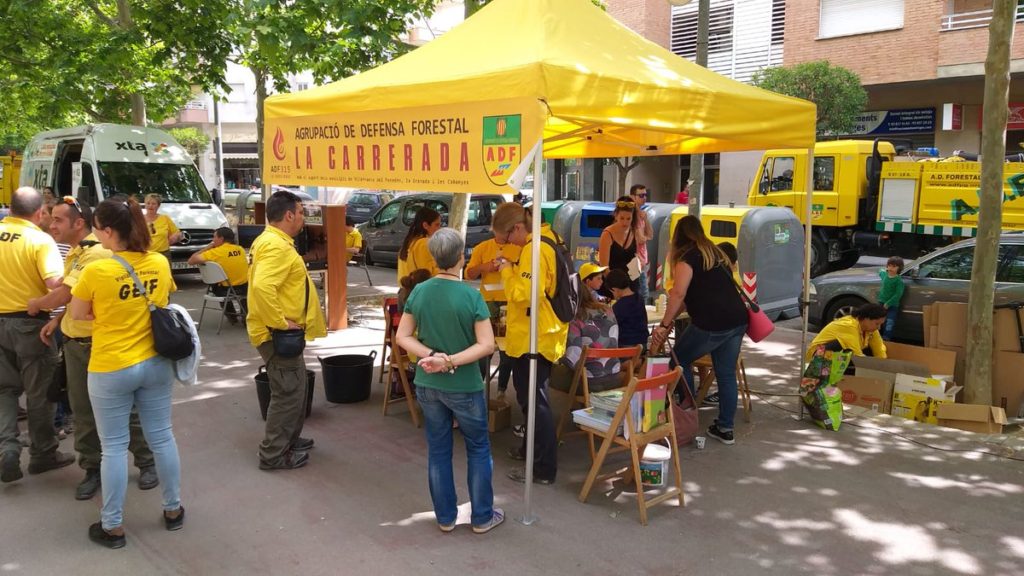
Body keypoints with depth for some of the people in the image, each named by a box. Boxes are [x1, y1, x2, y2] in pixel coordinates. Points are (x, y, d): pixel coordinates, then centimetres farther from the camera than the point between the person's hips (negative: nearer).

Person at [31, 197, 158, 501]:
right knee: (82, 410, 12)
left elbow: (62, 295, -22)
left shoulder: (96, 254, -21)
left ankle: (147, 462, 20)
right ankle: (92, 468, 25)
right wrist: (58, 320, 6)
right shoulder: (75, 254, 11)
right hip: (74, 342, 9)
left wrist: (35, 304, -2)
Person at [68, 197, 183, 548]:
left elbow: (76, 315, -3)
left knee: (114, 447, 7)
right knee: (161, 437, 15)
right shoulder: (160, 264, -3)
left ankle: (112, 526, 19)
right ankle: (173, 510, 27)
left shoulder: (96, 271, -18)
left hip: (111, 370, -4)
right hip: (155, 363, 5)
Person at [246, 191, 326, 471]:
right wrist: (281, 323, -26)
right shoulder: (276, 246, -21)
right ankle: (273, 454, 7)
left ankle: (289, 440, 34)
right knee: (288, 393, -3)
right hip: (277, 333, -11)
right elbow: (262, 287, -34)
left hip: (280, 332, 11)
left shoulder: (272, 241, 14)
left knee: (296, 387, 21)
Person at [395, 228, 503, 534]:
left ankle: (446, 517, 26)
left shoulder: (419, 292, -4)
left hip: (428, 384, 4)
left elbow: (403, 337, -1)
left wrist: (431, 356, -10)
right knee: (478, 449, 14)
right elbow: (487, 345, -18)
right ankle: (482, 517, 23)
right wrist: (451, 361, -17)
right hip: (465, 386, -4)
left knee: (438, 451, 15)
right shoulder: (471, 295, -16)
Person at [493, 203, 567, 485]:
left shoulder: (534, 250, -21)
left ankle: (544, 468, 2)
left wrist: (507, 271, -13)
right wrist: (512, 270, 8)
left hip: (534, 338, -11)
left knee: (534, 400, -4)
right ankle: (532, 449, 37)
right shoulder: (547, 241, 12)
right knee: (530, 396, 22)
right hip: (540, 335, 11)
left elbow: (523, 294, -26)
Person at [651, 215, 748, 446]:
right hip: (737, 320, 8)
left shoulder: (687, 257, -2)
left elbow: (679, 294, -15)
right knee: (726, 374, 13)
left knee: (679, 360, 11)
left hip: (712, 323, -7)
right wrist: (672, 320, 27)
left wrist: (664, 325, -10)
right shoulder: (716, 254, 23)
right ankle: (725, 428, 19)